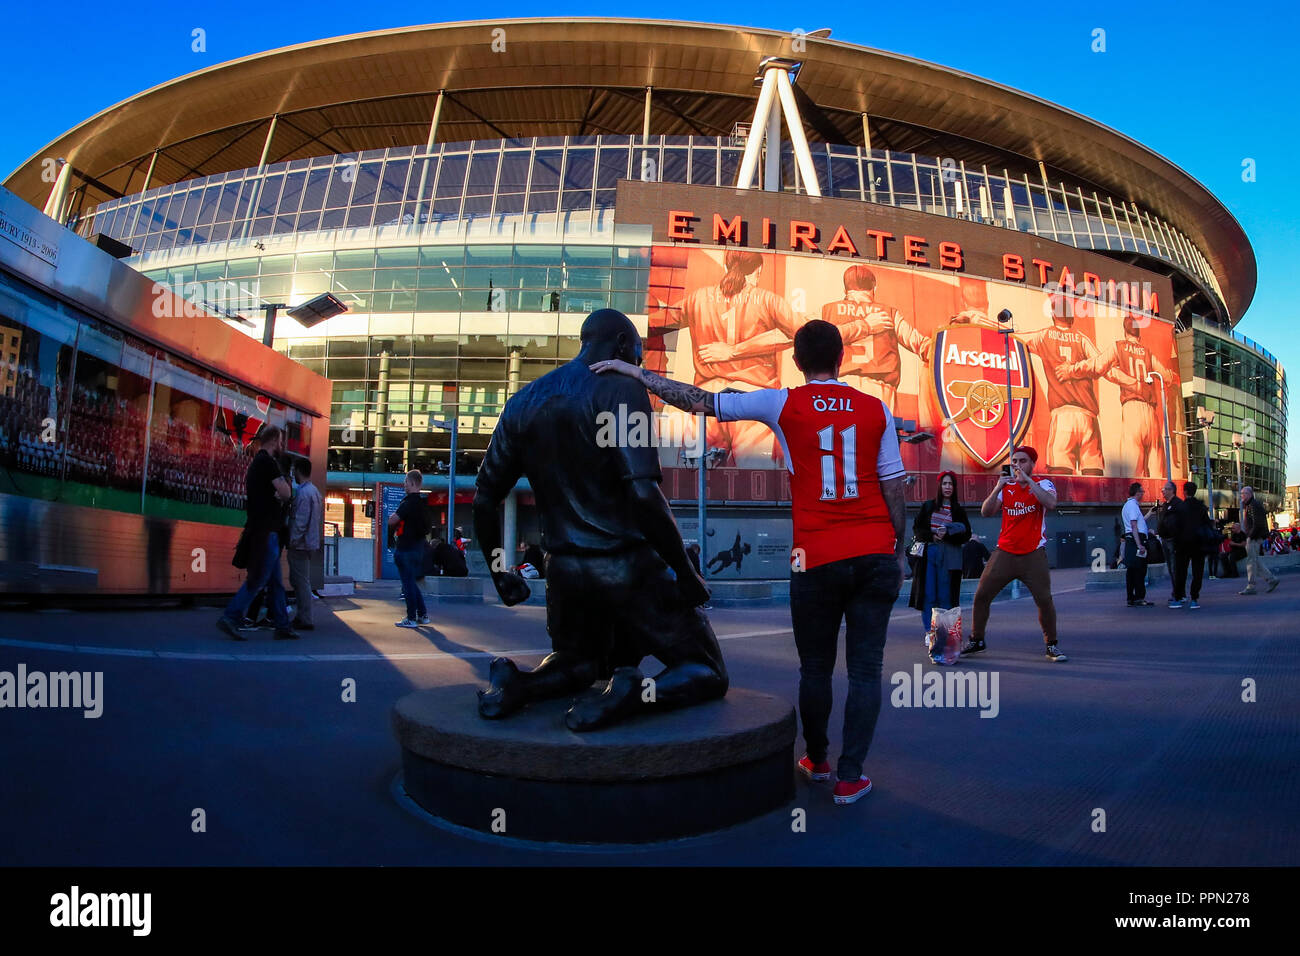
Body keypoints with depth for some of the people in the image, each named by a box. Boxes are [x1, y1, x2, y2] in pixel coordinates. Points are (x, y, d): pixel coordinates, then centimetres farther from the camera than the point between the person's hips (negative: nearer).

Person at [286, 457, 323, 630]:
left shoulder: (303, 492, -15)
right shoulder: (314, 491, 15)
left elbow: (300, 520, -20)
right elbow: (319, 519, 19)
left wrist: (293, 540, -16)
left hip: (300, 544, -10)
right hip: (311, 542, 10)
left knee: (301, 581, -6)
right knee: (302, 581, 16)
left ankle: (305, 620, -3)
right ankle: (302, 616, 21)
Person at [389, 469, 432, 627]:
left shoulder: (409, 502, -17)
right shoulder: (423, 502, 12)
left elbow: (392, 521, -20)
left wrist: (392, 518, 3)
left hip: (406, 548, -9)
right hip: (418, 547, 9)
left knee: (408, 583, -2)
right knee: (411, 582, 17)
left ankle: (411, 618, 3)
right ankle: (423, 615, 19)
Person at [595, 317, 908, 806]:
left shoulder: (783, 404, -1)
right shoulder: (876, 409, 5)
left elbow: (701, 401, 0)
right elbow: (894, 490, 5)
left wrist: (634, 372, 6)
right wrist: (899, 555, 14)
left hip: (817, 560, -1)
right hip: (876, 555, 2)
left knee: (816, 669, 14)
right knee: (865, 669, 8)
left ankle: (817, 761, 31)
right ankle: (850, 777, 10)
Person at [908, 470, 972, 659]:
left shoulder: (959, 510, 10)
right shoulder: (928, 506, 11)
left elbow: (966, 535, 5)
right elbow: (916, 528, 8)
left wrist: (948, 534, -11)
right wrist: (932, 535, -9)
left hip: (949, 558, 0)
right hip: (928, 555, 0)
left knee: (946, 599, -3)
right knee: (928, 597, -4)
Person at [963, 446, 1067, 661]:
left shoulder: (1043, 484, 1)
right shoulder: (1005, 486, 10)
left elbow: (1050, 503, -22)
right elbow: (986, 512, -2)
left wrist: (1027, 480, -23)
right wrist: (998, 488, -14)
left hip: (1033, 555, -3)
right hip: (1005, 553, 3)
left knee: (1045, 600, -9)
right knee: (981, 595, 0)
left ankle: (1051, 646, 10)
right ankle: (976, 641, 15)